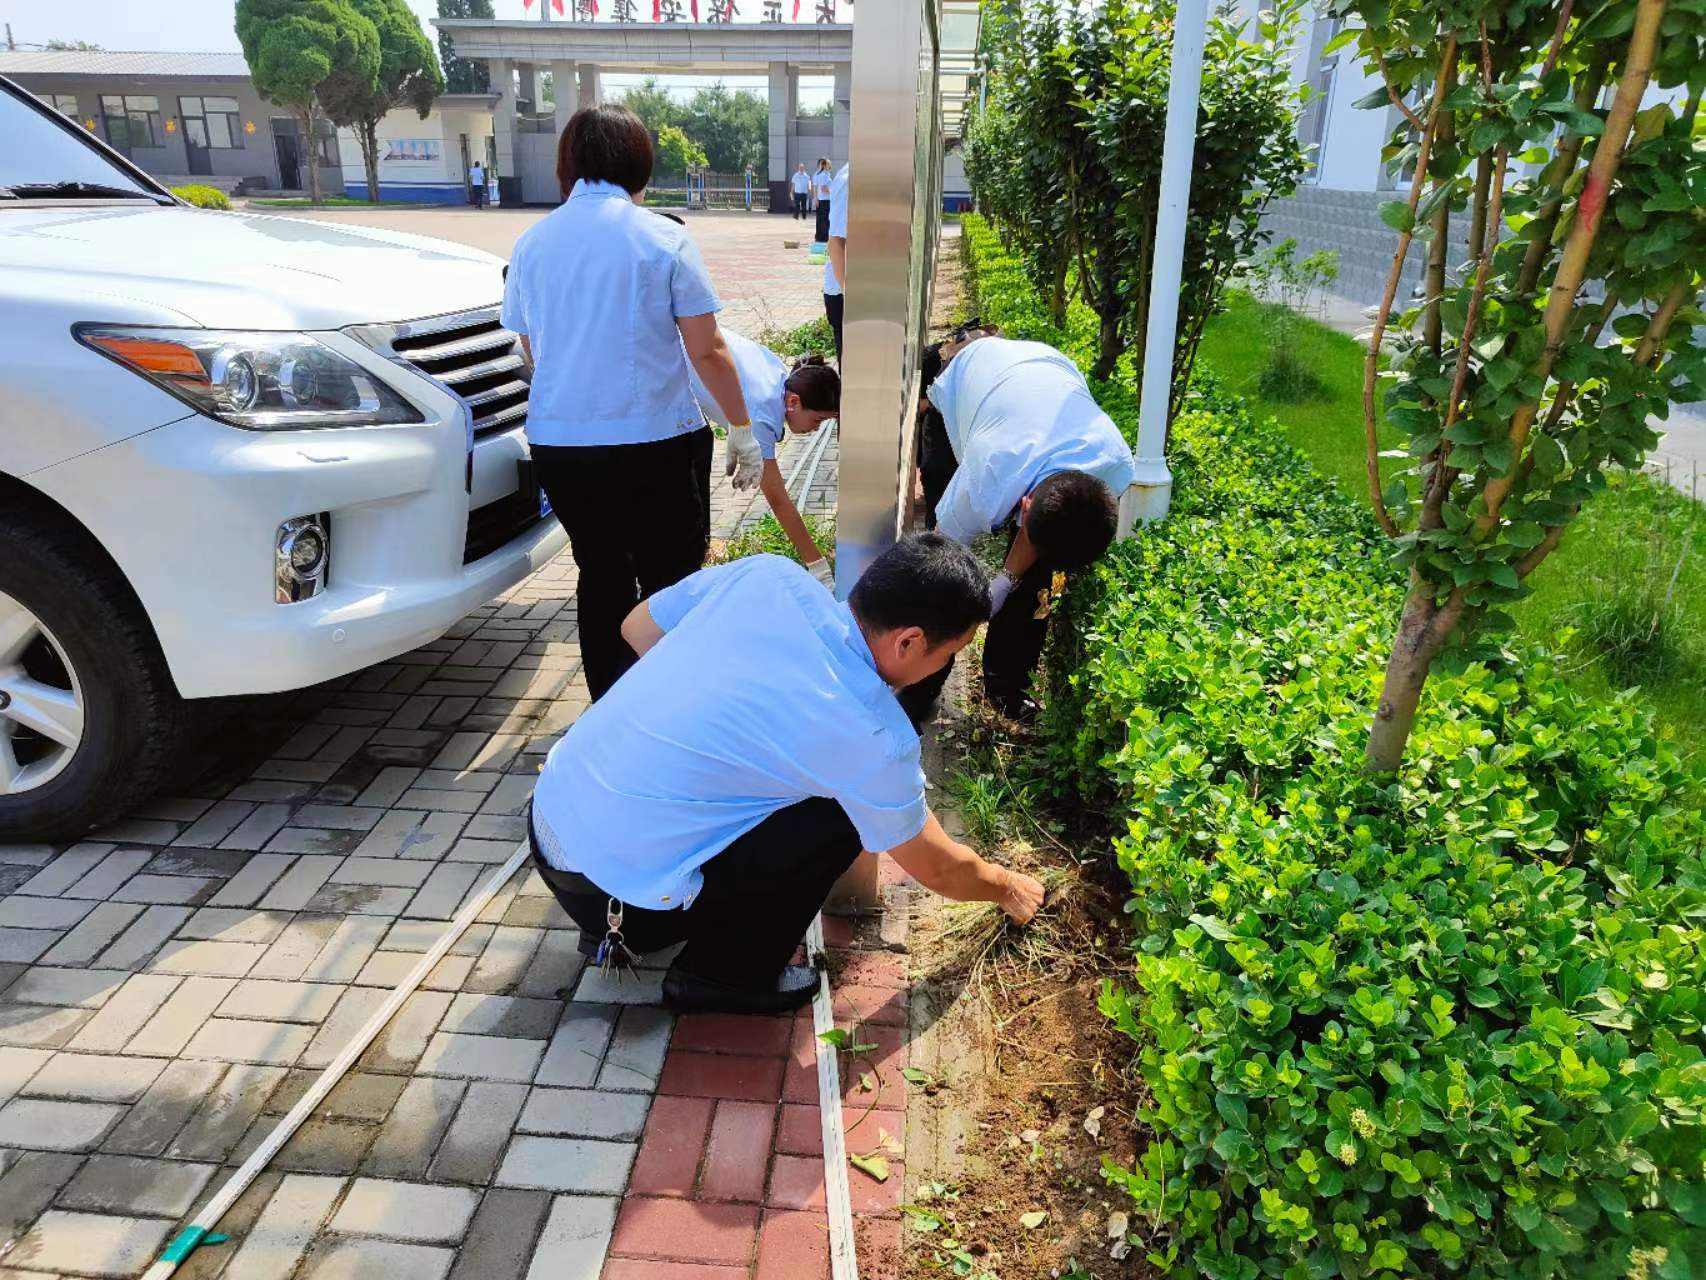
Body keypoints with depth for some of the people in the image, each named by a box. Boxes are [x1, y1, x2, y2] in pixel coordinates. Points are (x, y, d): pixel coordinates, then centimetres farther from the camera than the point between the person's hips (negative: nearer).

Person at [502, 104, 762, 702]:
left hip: (557, 444, 5)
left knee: (600, 575, 18)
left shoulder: (532, 243, 6)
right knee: (668, 584, 7)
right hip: (650, 443, -5)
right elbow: (707, 351, -8)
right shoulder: (662, 238, -7)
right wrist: (742, 431, 1)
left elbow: (532, 351, 16)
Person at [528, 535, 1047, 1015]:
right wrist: (1007, 887, 21)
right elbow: (936, 869, 1)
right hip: (610, 888, -6)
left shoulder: (766, 573, -5)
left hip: (548, 814, 7)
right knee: (840, 815, -1)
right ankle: (722, 976, 12)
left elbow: (636, 629, 11)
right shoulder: (872, 734, -17)